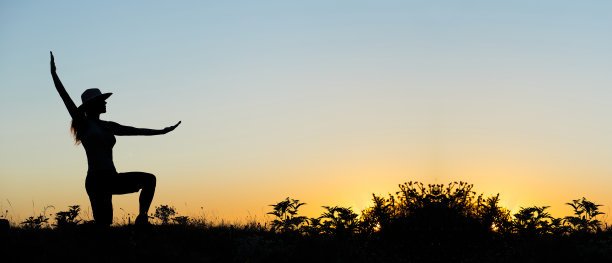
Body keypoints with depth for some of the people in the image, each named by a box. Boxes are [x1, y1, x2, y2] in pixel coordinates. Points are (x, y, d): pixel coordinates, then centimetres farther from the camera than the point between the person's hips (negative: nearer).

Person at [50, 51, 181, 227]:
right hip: (96, 180, -7)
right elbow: (65, 97, -8)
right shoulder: (83, 123, 0)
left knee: (149, 179, -5)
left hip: (111, 179, 7)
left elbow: (135, 131, 24)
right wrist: (53, 73, -16)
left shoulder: (109, 127, 18)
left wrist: (161, 132, 27)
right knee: (103, 224, -14)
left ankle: (142, 217, -10)